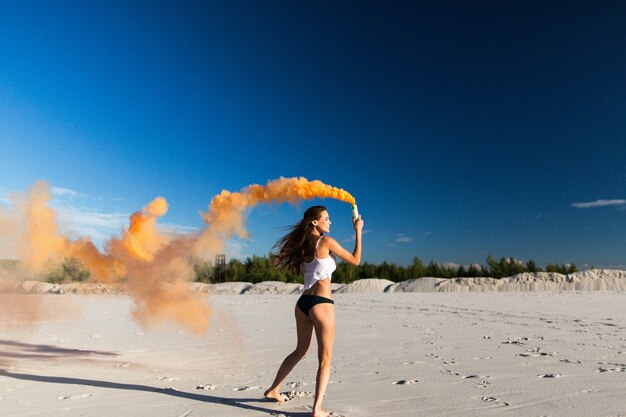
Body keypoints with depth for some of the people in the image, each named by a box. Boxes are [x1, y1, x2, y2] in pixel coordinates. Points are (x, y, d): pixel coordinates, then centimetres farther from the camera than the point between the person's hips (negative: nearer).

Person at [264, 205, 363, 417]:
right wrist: (358, 231, 4)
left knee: (300, 350, 25)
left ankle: (273, 390, 36)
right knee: (325, 358, 3)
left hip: (303, 302, 8)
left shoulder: (304, 246, 10)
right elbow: (355, 260, -2)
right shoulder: (326, 241, -9)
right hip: (321, 304, -7)